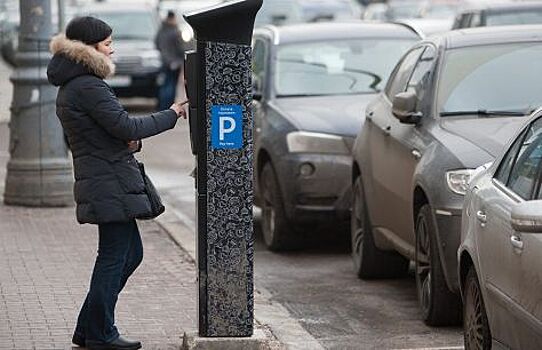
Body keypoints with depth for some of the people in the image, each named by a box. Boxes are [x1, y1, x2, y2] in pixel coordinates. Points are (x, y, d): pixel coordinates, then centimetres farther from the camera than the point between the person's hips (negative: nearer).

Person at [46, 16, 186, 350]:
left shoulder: (72, 86, 17)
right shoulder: (88, 87, -16)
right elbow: (125, 125, -19)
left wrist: (128, 139, 4)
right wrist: (171, 115, -8)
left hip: (100, 181, 11)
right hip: (111, 182, -11)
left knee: (131, 253, 16)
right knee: (114, 256, -2)